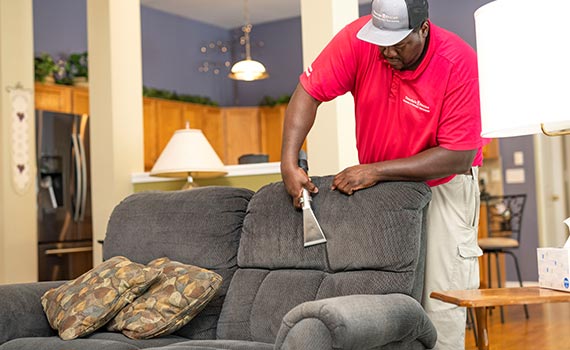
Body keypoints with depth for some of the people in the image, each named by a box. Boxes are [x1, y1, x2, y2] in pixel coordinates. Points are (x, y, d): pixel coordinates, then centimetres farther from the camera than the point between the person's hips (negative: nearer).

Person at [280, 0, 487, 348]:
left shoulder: (460, 62, -24)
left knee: (441, 306, -7)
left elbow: (457, 157, -24)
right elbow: (309, 91, -11)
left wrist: (376, 170, -27)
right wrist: (289, 163, -23)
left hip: (443, 182, -2)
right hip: (378, 185, 3)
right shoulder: (357, 38, -16)